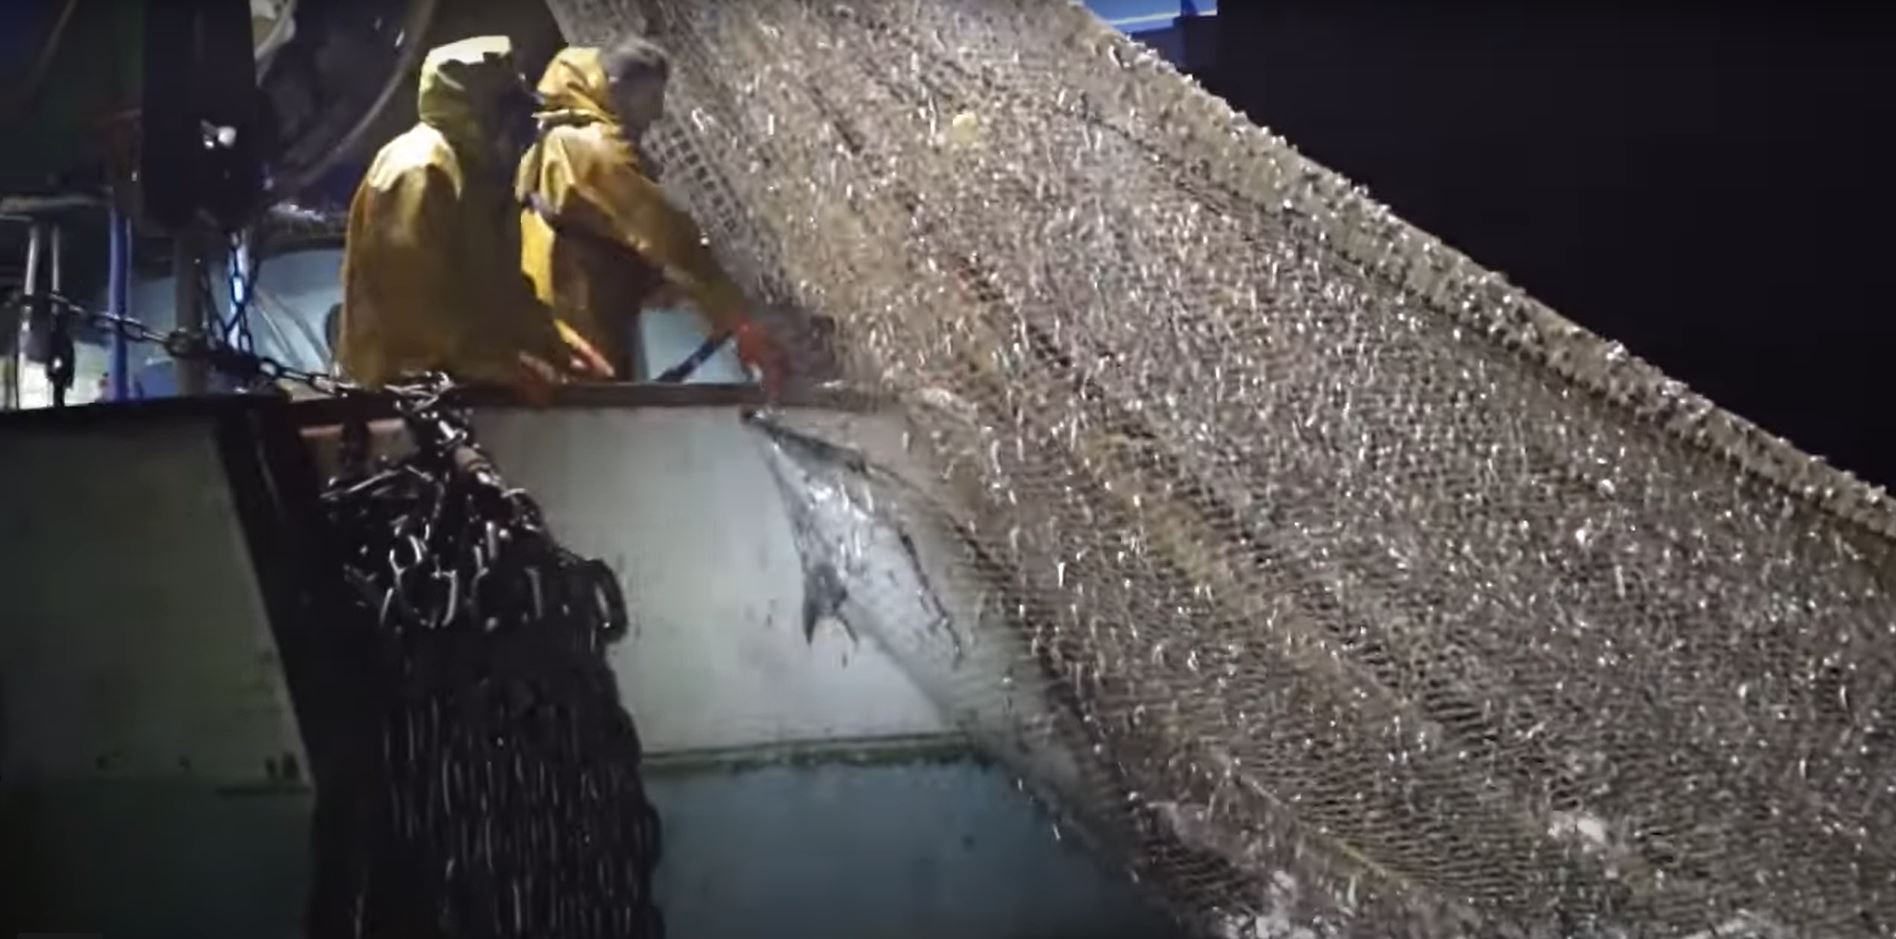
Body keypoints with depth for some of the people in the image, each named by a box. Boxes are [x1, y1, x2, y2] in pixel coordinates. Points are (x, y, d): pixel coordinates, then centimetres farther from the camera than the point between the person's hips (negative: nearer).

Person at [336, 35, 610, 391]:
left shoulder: (478, 170, 16)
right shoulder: (418, 170, -16)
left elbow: (500, 285, 19)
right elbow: (418, 293, -23)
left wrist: (556, 346, 6)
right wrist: (506, 363, -27)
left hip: (452, 376, 10)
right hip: (406, 380, -10)